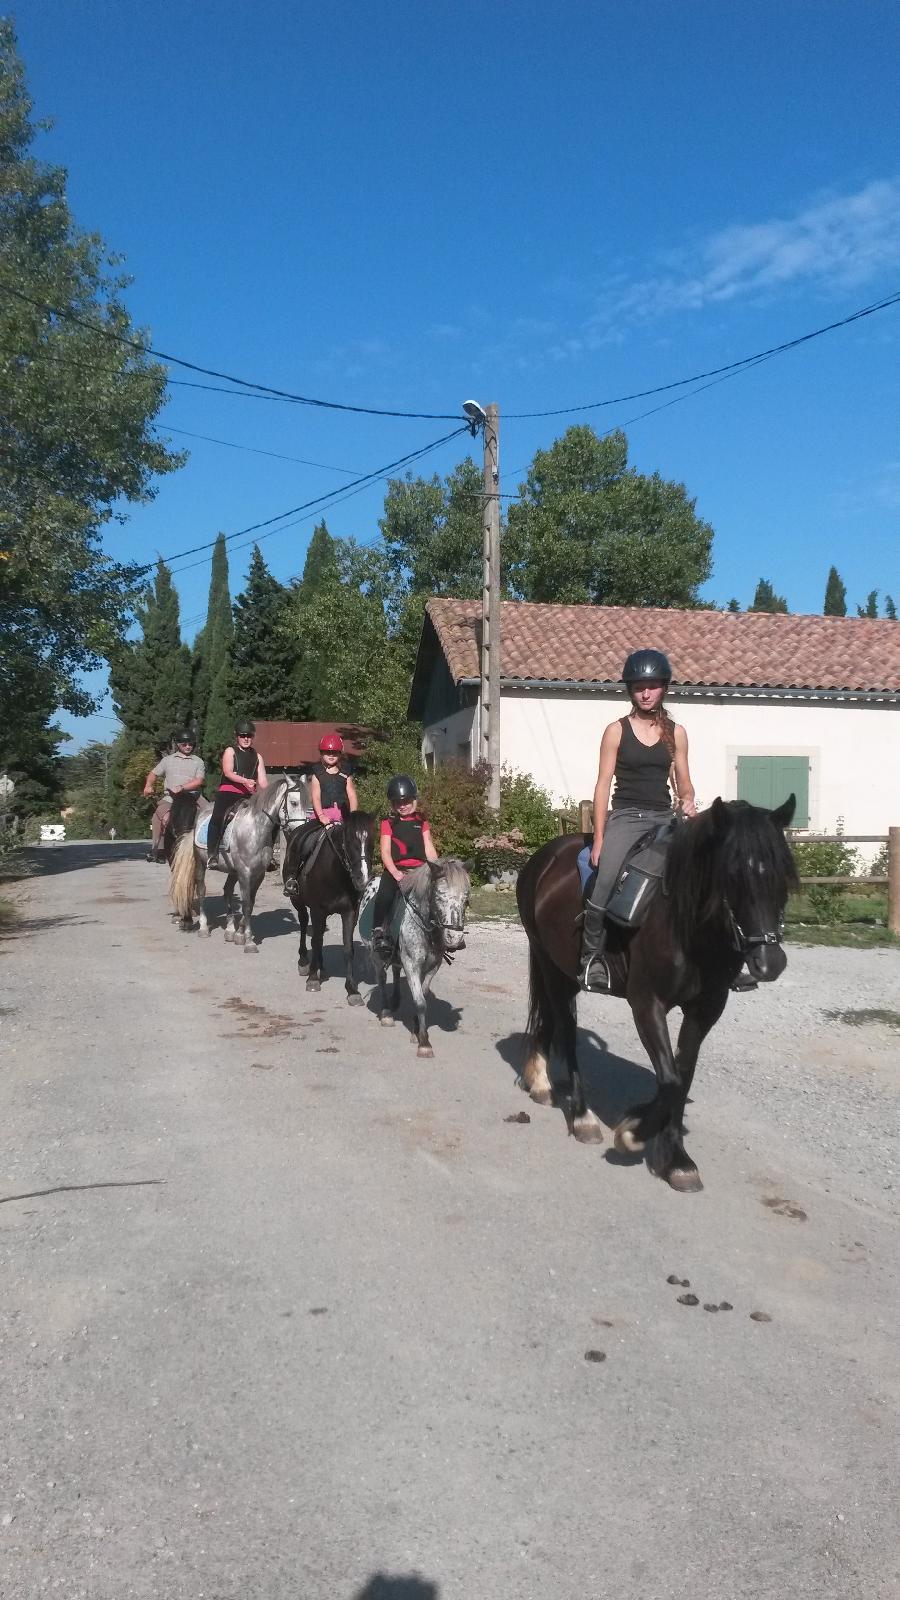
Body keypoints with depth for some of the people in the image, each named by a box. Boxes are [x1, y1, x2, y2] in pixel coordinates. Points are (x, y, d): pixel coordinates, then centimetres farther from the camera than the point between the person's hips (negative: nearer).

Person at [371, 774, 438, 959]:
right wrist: (396, 874, -18)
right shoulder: (389, 823, 8)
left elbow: (429, 848, 12)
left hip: (419, 869, 2)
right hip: (395, 870, -2)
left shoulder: (421, 821, 16)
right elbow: (385, 852, -2)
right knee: (385, 895, -26)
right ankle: (379, 932, -19)